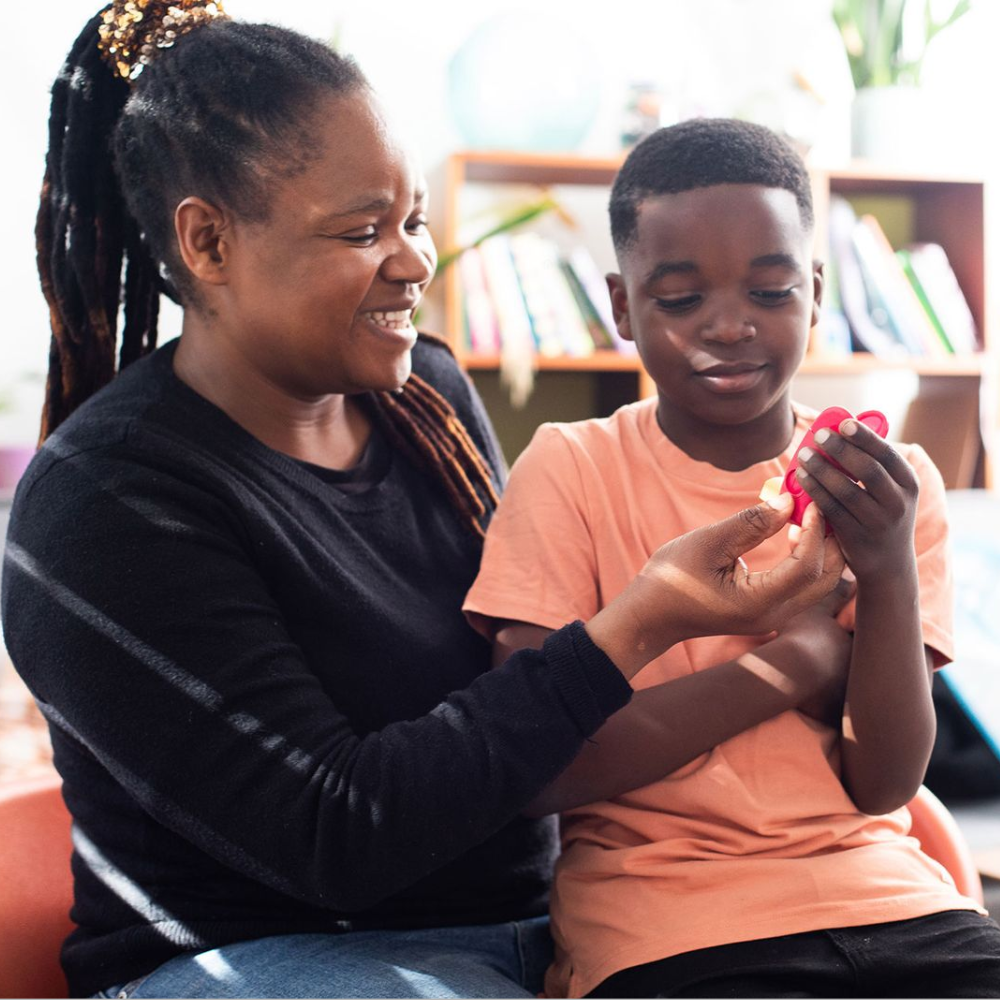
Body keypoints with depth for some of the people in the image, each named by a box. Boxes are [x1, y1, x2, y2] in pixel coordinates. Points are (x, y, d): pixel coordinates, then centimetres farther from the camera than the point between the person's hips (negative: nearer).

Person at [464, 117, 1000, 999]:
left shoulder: (893, 485, 5)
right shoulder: (569, 470, -3)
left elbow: (883, 786, -1)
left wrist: (890, 575, -16)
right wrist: (782, 660, -9)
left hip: (881, 893, 3)